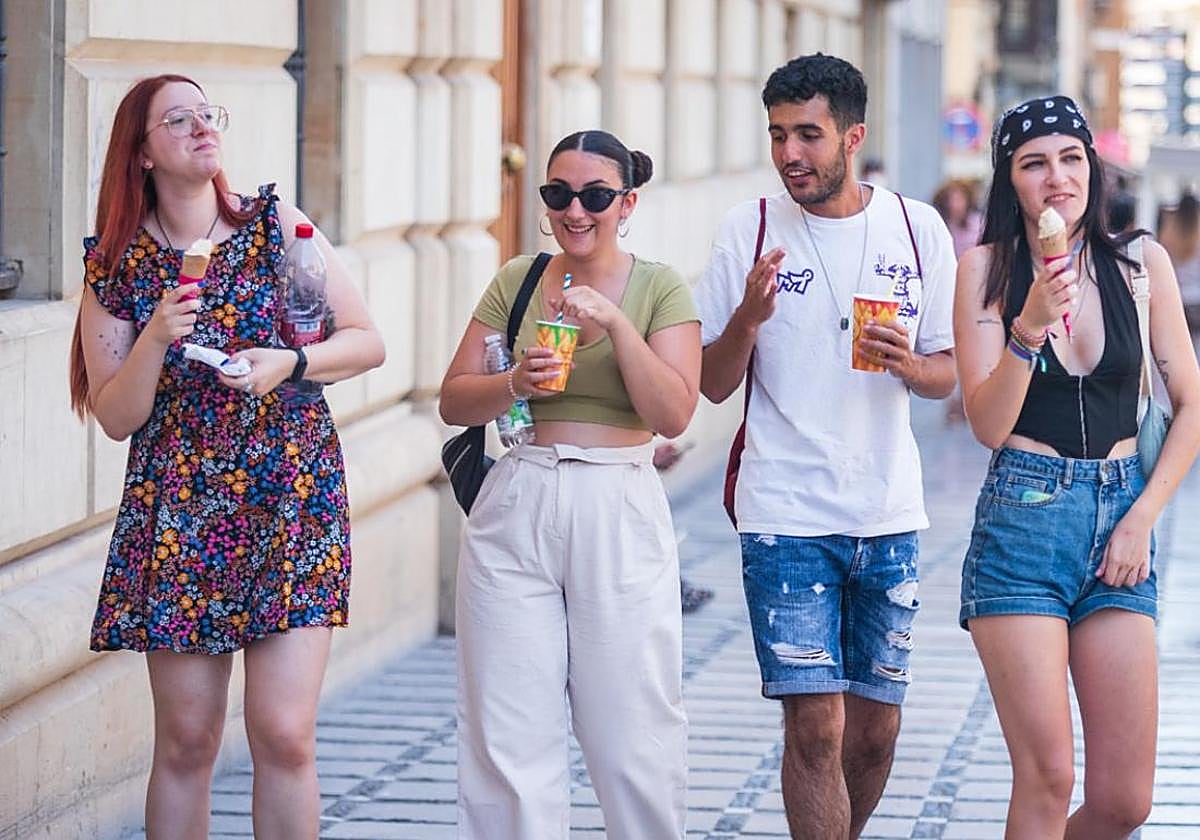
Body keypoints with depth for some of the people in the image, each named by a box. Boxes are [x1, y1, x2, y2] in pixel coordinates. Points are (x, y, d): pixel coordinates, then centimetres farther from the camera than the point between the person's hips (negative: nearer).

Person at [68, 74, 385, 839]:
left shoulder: (277, 226, 1)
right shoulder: (115, 266, 2)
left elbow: (368, 342, 5)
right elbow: (115, 417, 1)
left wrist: (289, 363, -13)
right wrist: (157, 338, -14)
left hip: (293, 500, -1)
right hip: (178, 511, 1)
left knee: (284, 733, -9)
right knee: (185, 740, 1)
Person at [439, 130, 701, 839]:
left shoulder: (659, 288, 2)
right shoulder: (516, 282, 9)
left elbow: (674, 414, -9)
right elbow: (454, 402, 7)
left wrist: (617, 321, -16)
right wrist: (513, 385, -12)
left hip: (620, 514, -2)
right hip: (515, 512, 2)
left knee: (633, 731, -1)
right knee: (507, 730, 1)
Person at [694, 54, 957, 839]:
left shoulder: (918, 229, 3)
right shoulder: (750, 229, -2)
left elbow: (946, 373, 9)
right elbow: (714, 385, 1)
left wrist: (909, 364, -13)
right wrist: (749, 315, -19)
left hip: (888, 513, 3)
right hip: (785, 515, -3)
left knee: (876, 728, 9)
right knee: (816, 725, -10)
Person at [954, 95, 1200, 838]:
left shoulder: (1139, 262, 4)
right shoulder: (988, 269, -1)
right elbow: (988, 425, -8)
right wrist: (1031, 326, -22)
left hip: (1120, 520, 3)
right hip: (1023, 520, -3)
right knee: (1047, 779, -9)